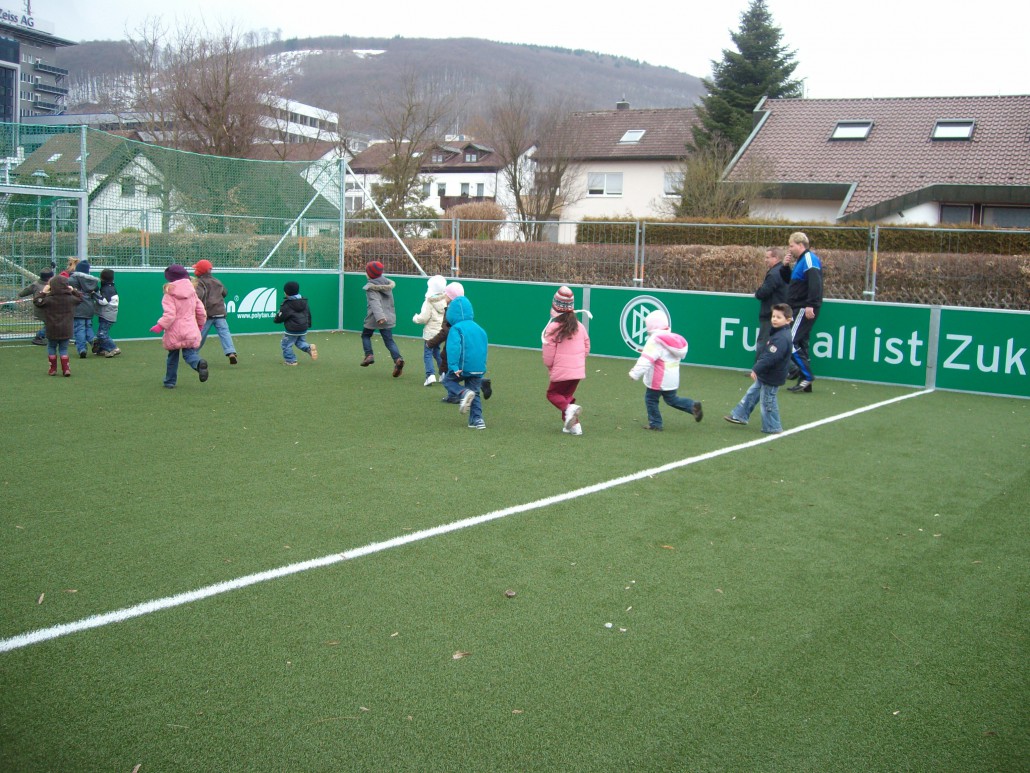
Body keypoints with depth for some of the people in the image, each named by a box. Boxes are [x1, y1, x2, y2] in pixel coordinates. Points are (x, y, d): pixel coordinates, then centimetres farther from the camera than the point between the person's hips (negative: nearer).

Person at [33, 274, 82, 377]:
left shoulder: (49, 300, -12)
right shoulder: (71, 299, -4)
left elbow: (36, 301, -1)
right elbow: (80, 298, 16)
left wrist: (43, 292, 4)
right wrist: (73, 290, 19)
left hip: (52, 331, -2)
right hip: (67, 331, 2)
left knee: (51, 348, 16)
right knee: (63, 349, 13)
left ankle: (53, 369, 15)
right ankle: (66, 368, 2)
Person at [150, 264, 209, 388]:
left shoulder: (169, 294, -9)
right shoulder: (192, 292, 6)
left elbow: (169, 314, -19)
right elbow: (200, 310, 11)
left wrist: (160, 326, -15)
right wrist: (200, 323, 26)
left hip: (174, 332, -3)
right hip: (190, 330, 3)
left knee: (172, 357, 13)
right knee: (189, 353, 1)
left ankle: (170, 382, 20)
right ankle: (199, 363, -33)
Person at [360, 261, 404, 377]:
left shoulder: (371, 287, -12)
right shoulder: (386, 282, 8)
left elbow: (375, 302, -25)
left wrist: (379, 316, -37)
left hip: (375, 318, -5)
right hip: (388, 316, 5)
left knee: (365, 335, 20)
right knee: (389, 340, 3)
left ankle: (369, 355, 5)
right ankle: (398, 358, -19)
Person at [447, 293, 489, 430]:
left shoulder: (456, 329, -7)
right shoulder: (479, 328, 16)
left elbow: (454, 347, -20)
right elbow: (484, 348, 22)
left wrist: (454, 366, -24)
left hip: (463, 367, -6)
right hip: (479, 368, 6)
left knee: (449, 380, 17)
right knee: (474, 393, 17)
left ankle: (463, 394, -12)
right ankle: (477, 419, 7)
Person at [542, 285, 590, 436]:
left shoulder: (553, 328, -12)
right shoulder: (579, 327, 4)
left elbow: (549, 353, -9)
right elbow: (586, 348, 10)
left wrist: (549, 366, 9)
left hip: (561, 370, -5)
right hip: (578, 370, 5)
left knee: (553, 394, 12)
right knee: (567, 395, 20)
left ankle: (568, 408, -18)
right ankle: (573, 425, 10)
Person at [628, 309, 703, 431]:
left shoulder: (655, 341, -19)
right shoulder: (673, 338, 9)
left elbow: (646, 360, -25)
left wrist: (635, 373, -22)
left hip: (658, 380, -8)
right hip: (672, 379, 8)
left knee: (651, 399, 8)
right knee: (671, 399, 22)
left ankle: (655, 424, 11)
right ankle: (693, 406, 5)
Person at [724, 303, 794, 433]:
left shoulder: (782, 338, -25)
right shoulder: (778, 333, 8)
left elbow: (771, 357, -31)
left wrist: (756, 369, -27)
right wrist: (758, 369, 16)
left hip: (771, 378, -11)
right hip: (765, 375, 11)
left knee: (767, 401, 0)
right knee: (751, 393, 19)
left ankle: (772, 427, 12)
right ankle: (739, 416, 31)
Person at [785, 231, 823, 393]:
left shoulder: (809, 259, -12)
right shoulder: (801, 261, 20)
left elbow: (815, 284, -24)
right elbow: (790, 281, 28)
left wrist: (811, 306, -31)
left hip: (805, 310, -10)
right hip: (798, 309, 10)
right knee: (800, 344, 11)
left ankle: (806, 376, -9)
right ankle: (804, 381, 14)